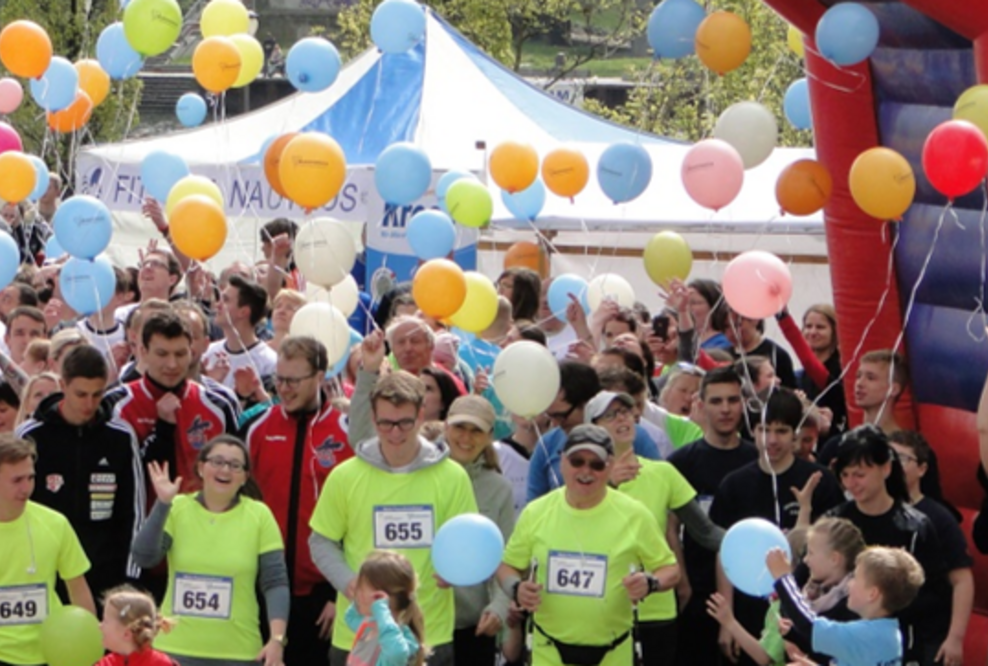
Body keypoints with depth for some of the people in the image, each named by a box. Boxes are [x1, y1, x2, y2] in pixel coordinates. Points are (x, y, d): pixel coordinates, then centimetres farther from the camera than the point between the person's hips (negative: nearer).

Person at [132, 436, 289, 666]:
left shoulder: (259, 515, -1)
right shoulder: (177, 508, 1)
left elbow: (275, 582, -3)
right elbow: (144, 557, -11)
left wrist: (277, 638, -12)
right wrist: (162, 503, -18)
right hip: (175, 647, 1)